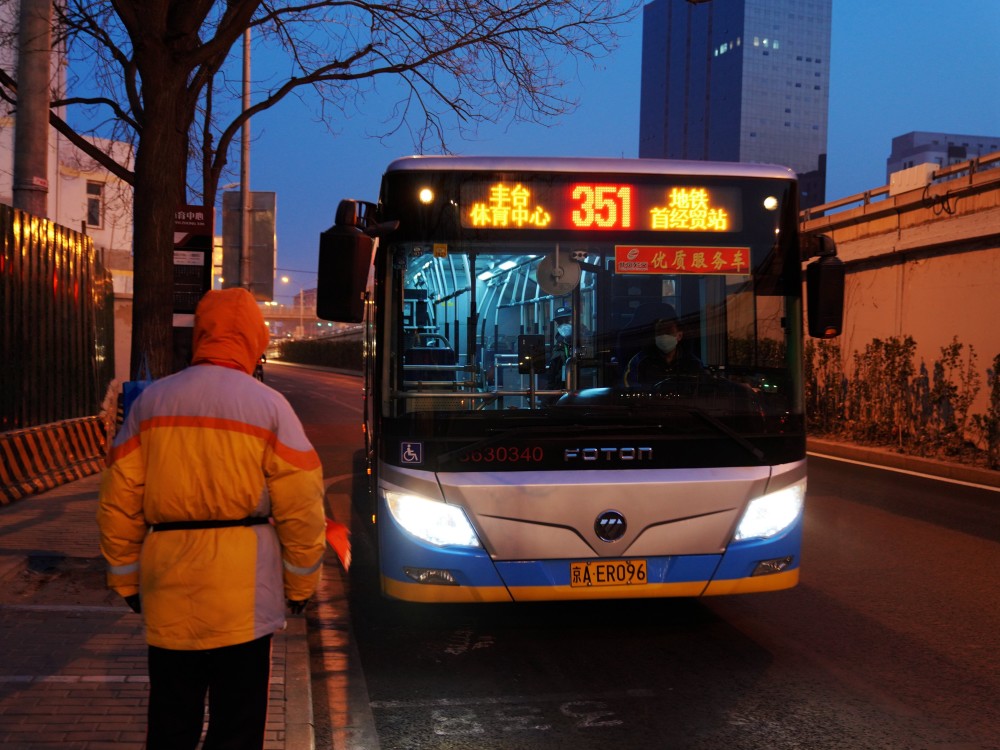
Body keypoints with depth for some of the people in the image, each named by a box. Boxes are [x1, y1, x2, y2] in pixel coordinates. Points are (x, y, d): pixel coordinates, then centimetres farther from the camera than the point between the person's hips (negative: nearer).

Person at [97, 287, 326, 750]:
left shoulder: (151, 401, 3)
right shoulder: (269, 406, -5)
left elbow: (119, 503, 5)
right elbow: (300, 509, -6)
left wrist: (126, 580, 16)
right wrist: (300, 585, 6)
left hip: (169, 587, 3)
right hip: (242, 590, -3)